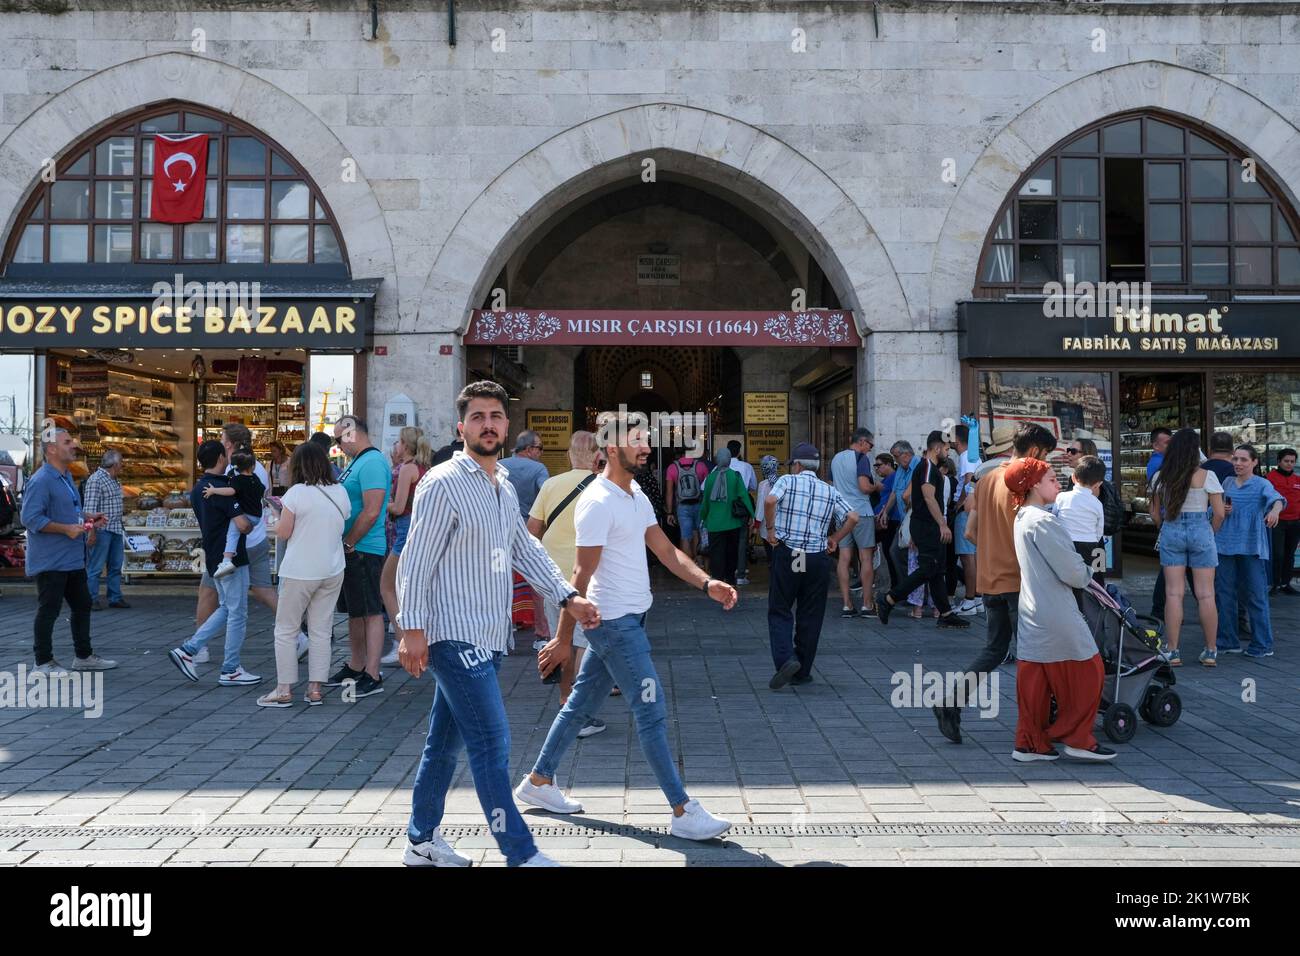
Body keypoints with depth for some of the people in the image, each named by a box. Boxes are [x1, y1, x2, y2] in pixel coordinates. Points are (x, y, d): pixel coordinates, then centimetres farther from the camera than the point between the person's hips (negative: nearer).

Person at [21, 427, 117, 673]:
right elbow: (31, 518, -24)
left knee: (82, 606, 16)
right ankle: (44, 662, 12)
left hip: (73, 559, 10)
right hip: (51, 562, -10)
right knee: (48, 612, 0)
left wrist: (88, 517, 11)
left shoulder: (66, 477, 14)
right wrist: (67, 529, -24)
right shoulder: (41, 481, -17)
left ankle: (84, 656, 27)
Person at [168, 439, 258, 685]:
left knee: (226, 609, 19)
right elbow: (242, 524, -24)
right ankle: (230, 670, 7)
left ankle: (188, 650, 12)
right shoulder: (222, 488, -19)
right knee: (237, 614, 1)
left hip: (214, 558, 9)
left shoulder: (198, 488, 10)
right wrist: (251, 525, -3)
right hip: (231, 559, -9)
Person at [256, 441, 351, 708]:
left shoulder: (297, 493, -13)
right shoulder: (340, 492, 4)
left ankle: (284, 690, 9)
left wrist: (278, 519, 12)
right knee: (321, 631, 9)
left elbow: (283, 532, -10)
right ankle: (315, 689, 10)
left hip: (300, 572, -5)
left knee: (286, 630, 7)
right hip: (333, 570, 5)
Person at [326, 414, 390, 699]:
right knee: (355, 611, 17)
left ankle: (372, 677, -3)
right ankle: (355, 667, 27)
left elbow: (371, 511, -23)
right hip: (351, 550, 10)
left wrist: (349, 544, -16)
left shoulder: (372, 462, -16)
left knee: (371, 612, -6)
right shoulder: (357, 462, 16)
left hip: (364, 550, -10)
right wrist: (345, 545, 13)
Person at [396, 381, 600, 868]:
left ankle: (421, 840, 28)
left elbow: (526, 549, 17)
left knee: (446, 741, 16)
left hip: (486, 639, 8)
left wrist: (569, 596, 8)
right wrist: (412, 628, -18)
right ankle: (521, 854, -1)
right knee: (492, 742, -8)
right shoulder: (443, 483, -11)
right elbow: (415, 562, -13)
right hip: (455, 636, -8)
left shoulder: (504, 486, 14)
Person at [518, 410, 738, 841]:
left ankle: (538, 781, 31)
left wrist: (707, 583, -6)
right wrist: (564, 639, -16)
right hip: (614, 622, -9)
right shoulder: (598, 503, -18)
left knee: (583, 703, 17)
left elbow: (667, 551, 8)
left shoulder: (636, 495, 11)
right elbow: (583, 575, -18)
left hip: (625, 620, 9)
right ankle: (683, 812, -1)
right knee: (653, 712, -7)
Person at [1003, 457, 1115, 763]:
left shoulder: (1022, 518, 13)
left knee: (1034, 679, 11)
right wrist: (1084, 576, 3)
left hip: (1031, 613, 9)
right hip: (1056, 614, -9)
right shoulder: (1044, 521, -18)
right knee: (1086, 672, 4)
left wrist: (1078, 571, 11)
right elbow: (1071, 570, -18)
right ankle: (1077, 740, 12)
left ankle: (1030, 743, 15)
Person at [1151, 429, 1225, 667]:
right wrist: (1211, 533, 12)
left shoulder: (1160, 477, 0)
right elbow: (1219, 513, -4)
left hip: (1170, 532, 2)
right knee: (1205, 594, 5)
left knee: (1173, 593, 4)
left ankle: (1173, 651, 5)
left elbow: (1155, 513, 6)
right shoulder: (1206, 476, -7)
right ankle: (1211, 652, 12)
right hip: (1200, 531, -2)